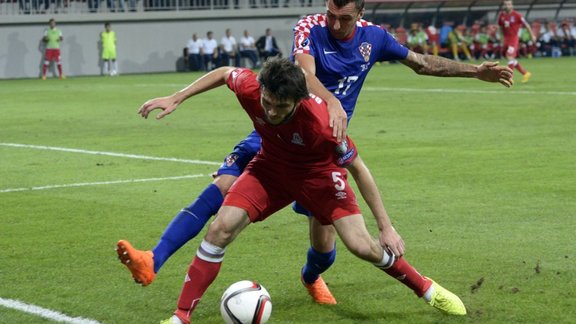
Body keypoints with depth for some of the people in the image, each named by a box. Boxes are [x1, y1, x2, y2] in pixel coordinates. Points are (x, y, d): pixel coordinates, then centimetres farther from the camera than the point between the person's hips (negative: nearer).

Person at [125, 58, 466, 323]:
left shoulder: (320, 121, -38)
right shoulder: (249, 88, -30)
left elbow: (358, 168, -24)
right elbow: (223, 73, -4)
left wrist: (385, 227, -20)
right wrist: (176, 99, -3)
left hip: (318, 173, -3)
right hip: (271, 167, 3)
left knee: (363, 246, -11)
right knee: (221, 228, -15)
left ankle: (427, 288, 17)